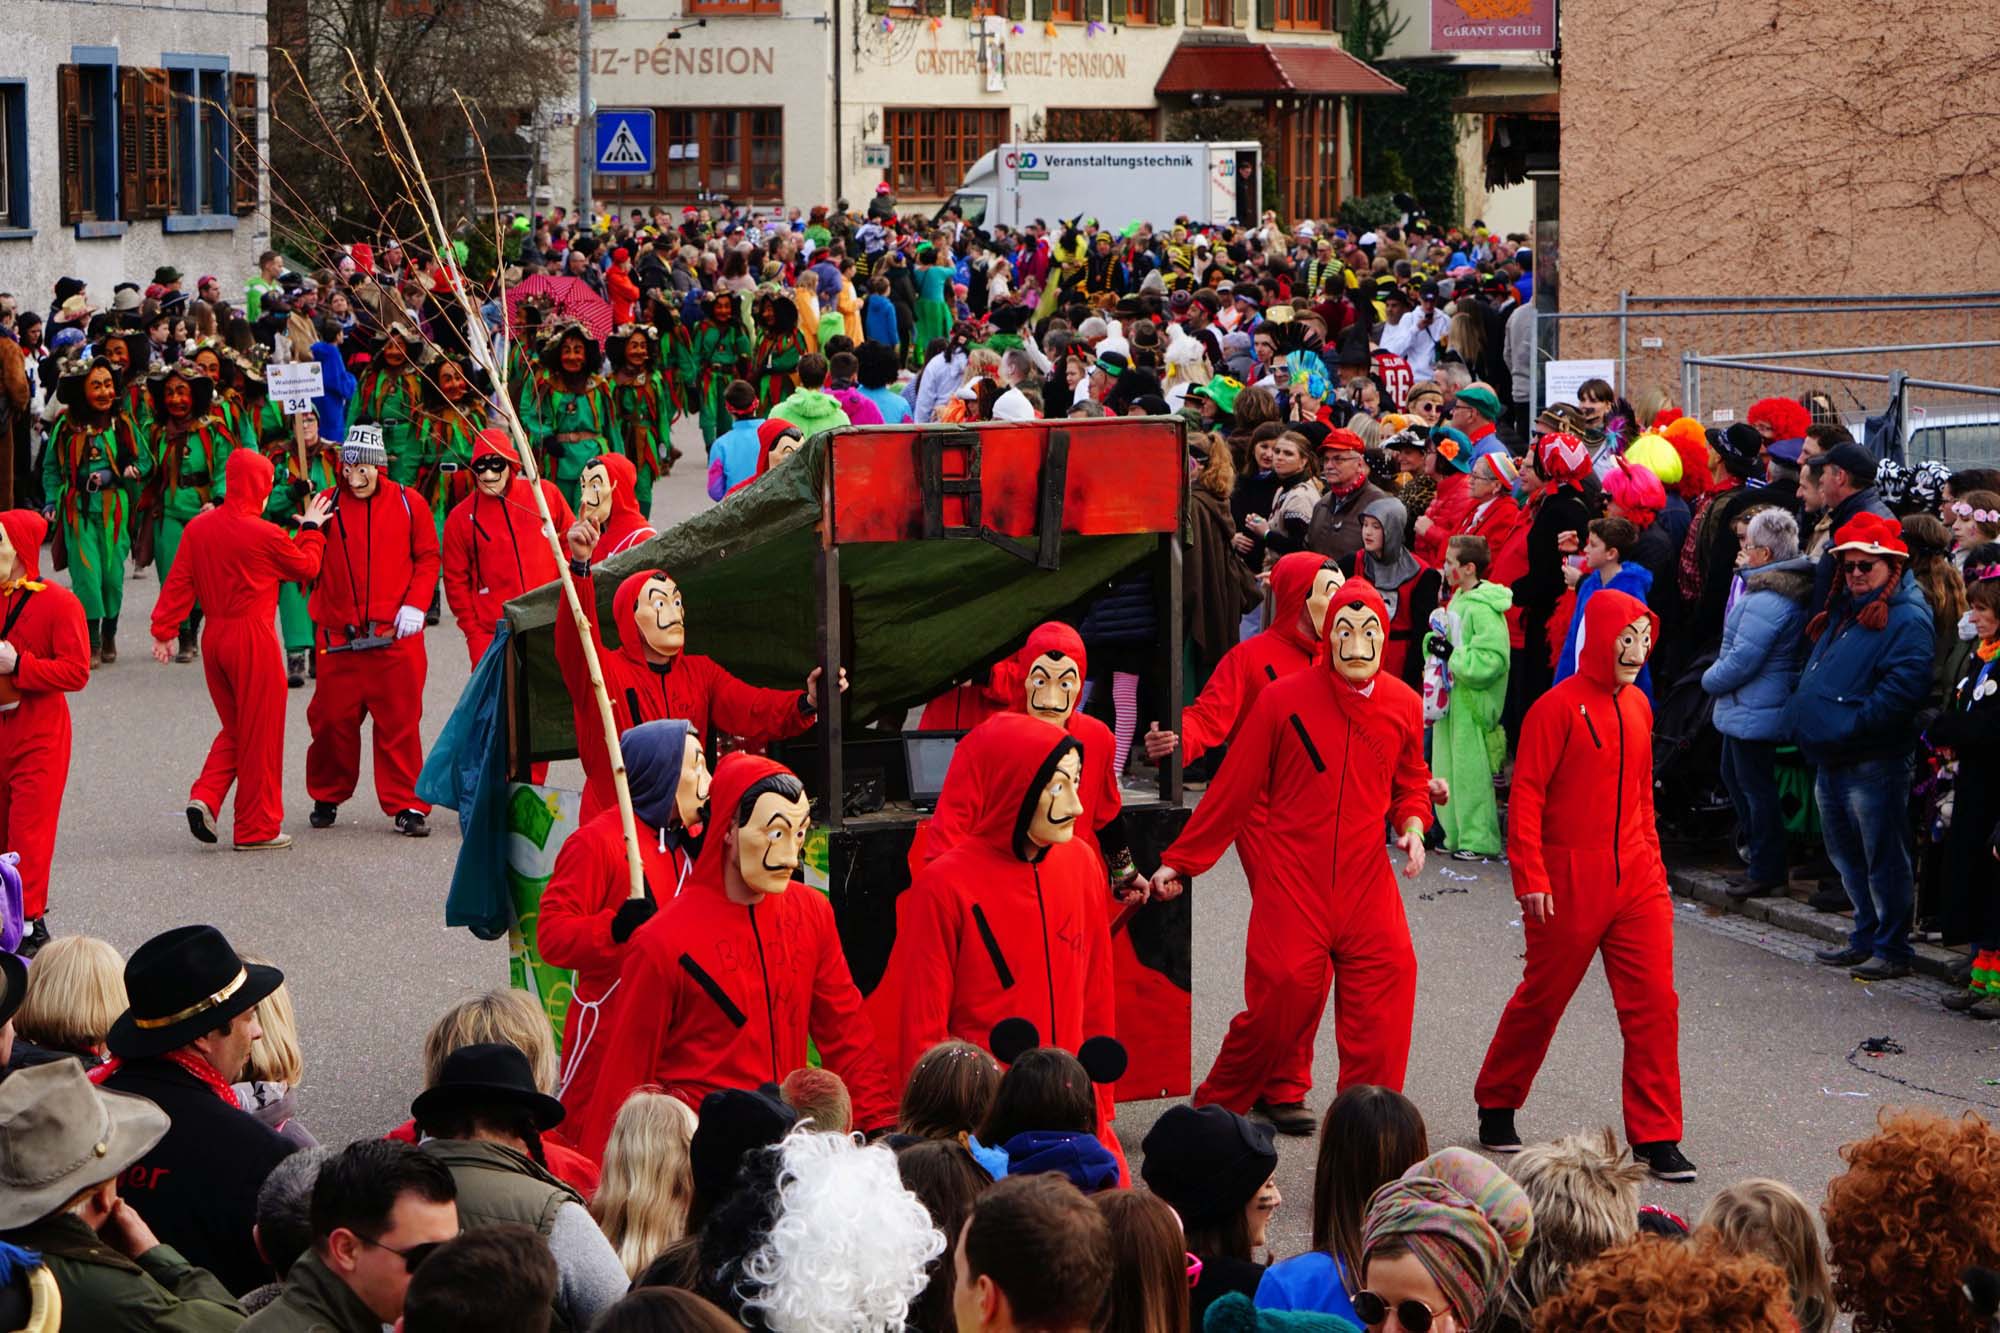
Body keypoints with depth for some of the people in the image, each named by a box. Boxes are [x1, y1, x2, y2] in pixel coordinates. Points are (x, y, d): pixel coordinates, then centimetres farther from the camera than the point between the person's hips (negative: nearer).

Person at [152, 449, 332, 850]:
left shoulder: (198, 527, 1)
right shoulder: (265, 535, -15)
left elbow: (179, 583, 2)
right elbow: (306, 568, 0)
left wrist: (164, 630, 7)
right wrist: (311, 529, 15)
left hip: (213, 637, 6)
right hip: (254, 639, -6)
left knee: (234, 728, 20)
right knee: (260, 734, 5)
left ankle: (205, 798, 1)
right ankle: (257, 828, 11)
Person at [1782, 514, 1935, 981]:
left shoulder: (1907, 619, -13)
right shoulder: (1841, 612, 17)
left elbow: (1903, 688, -23)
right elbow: (1816, 675, 28)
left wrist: (1851, 723, -24)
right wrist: (1802, 715, 12)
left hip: (1873, 762, -10)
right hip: (1830, 758, 10)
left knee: (1883, 859, -2)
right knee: (1846, 855, 18)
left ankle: (1892, 950, 5)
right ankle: (1865, 938, 29)